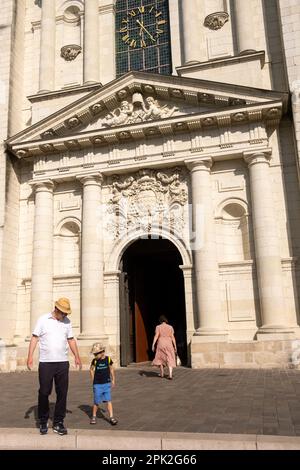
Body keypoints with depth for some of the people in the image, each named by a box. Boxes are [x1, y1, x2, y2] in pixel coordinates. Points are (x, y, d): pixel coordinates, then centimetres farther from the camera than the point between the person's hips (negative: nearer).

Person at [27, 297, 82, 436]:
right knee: (44, 392, 4)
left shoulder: (67, 321, 8)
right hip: (45, 362, -3)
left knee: (62, 393, 3)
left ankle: (58, 423, 14)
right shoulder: (43, 319, -1)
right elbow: (34, 338, -2)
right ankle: (43, 422, 20)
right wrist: (30, 356, -10)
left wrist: (77, 357, 14)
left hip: (62, 362, 3)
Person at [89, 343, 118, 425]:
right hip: (97, 384, 0)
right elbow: (91, 369, 10)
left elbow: (111, 369, 8)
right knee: (96, 401, 7)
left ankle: (111, 417, 1)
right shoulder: (95, 361, -5)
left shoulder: (108, 359, -5)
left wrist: (113, 380, 11)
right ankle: (94, 416, 25)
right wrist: (93, 379, 5)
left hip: (107, 383, 0)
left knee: (108, 400, -4)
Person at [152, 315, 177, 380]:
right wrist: (175, 346, 5)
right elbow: (172, 337, 1)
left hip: (161, 344, -1)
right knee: (170, 359, 2)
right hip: (169, 344, 1)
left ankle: (162, 373, 22)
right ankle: (170, 375, -12)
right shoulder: (170, 327, 3)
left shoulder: (158, 327, -2)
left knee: (160, 358, 16)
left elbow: (156, 336, -9)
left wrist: (153, 345, -9)